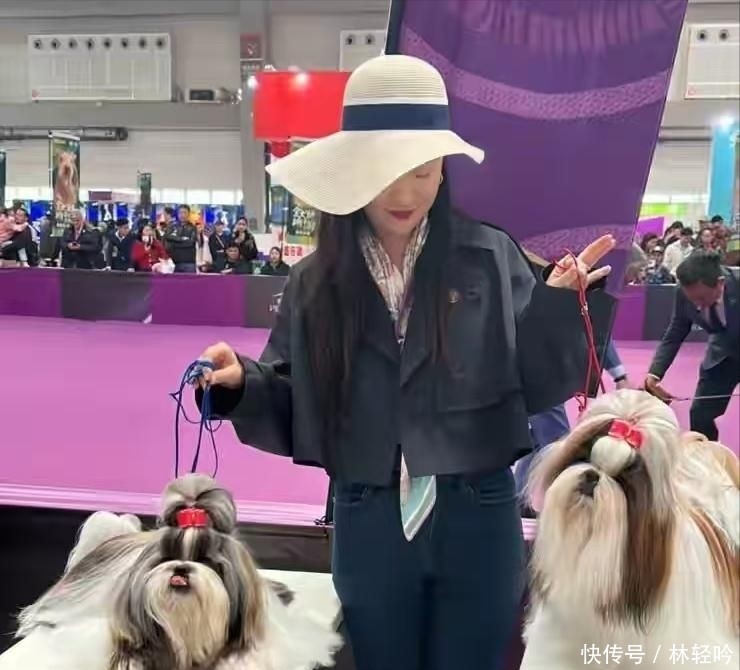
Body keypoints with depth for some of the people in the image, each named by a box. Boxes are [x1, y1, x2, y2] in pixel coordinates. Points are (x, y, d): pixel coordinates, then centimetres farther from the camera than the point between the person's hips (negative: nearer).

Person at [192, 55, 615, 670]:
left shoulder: (490, 258, -6)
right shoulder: (318, 281, -1)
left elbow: (539, 387, -6)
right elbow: (292, 410, 2)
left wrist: (557, 305, -21)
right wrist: (241, 382, -16)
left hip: (477, 518, -1)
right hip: (368, 526, 1)